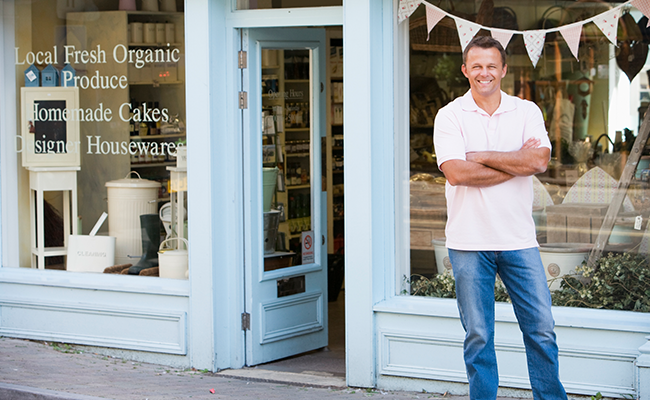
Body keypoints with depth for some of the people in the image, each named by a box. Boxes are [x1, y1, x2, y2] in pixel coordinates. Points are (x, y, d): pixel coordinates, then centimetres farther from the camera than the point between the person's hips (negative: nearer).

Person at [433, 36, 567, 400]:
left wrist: (481, 156, -12)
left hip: (519, 240, 2)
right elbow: (456, 173, -15)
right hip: (470, 242, -1)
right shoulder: (450, 116, 0)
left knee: (542, 330, 4)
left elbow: (540, 161, -11)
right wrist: (516, 163, -11)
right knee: (478, 335, 5)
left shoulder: (527, 112, 6)